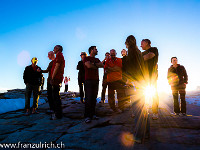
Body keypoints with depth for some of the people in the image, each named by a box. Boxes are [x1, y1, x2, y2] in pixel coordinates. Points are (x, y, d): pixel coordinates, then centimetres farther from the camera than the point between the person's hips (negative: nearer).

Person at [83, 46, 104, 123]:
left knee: (94, 98, 5)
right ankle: (87, 116, -6)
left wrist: (94, 64, -6)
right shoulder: (86, 58, 4)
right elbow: (89, 65, -14)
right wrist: (97, 66, 1)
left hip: (96, 80, 6)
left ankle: (93, 114, 12)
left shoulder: (97, 59, 22)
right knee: (88, 98, -9)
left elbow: (102, 65, 6)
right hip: (88, 80, -6)